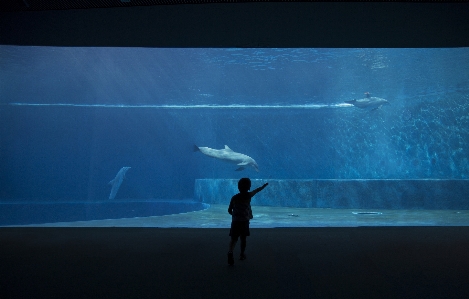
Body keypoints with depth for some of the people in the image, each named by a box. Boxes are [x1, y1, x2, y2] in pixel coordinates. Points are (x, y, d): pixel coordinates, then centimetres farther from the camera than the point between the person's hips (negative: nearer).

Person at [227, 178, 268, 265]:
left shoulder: (234, 197, -2)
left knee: (234, 238, 3)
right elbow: (257, 190, 14)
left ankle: (230, 252, -21)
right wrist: (264, 185, 31)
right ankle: (242, 254, 24)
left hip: (235, 221, 1)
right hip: (244, 221, 0)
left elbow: (229, 210, 2)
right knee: (243, 238, 15)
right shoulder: (249, 195, -5)